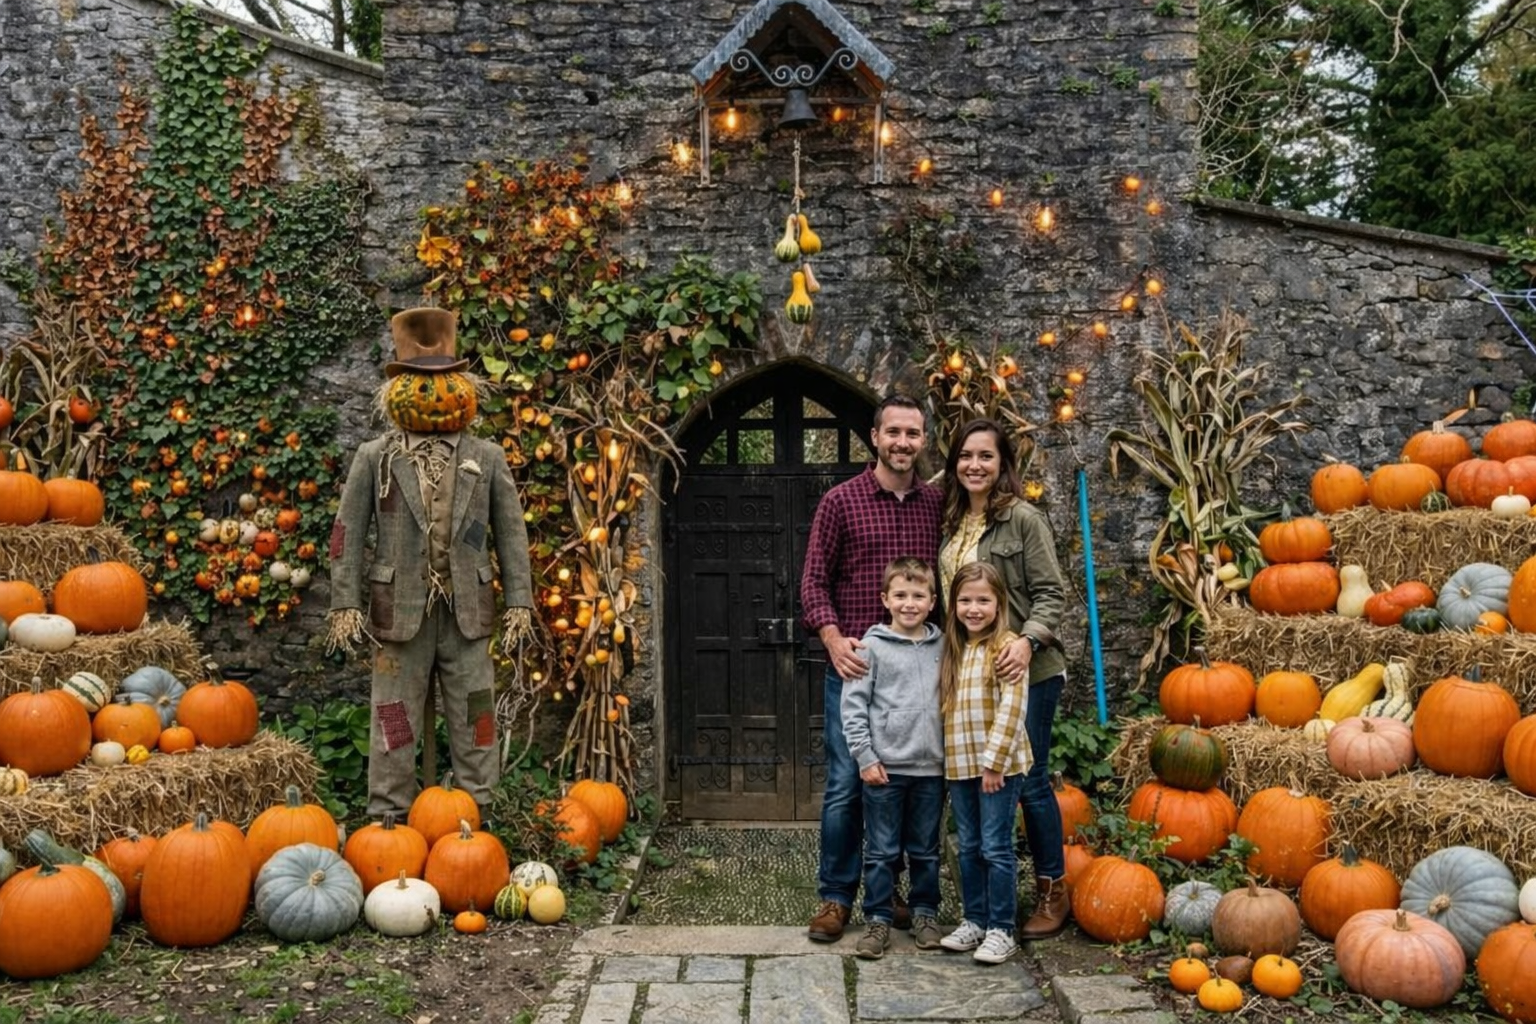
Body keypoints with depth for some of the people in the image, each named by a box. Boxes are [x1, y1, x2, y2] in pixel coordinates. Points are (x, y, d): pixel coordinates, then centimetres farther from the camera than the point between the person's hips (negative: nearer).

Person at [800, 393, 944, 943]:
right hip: (854, 667, -3)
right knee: (846, 784, 1)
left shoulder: (937, 504, 8)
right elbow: (814, 581, -3)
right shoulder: (840, 501, -1)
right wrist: (834, 640, -17)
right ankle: (835, 897, 15)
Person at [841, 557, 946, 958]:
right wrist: (865, 757, -9)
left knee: (925, 850, 14)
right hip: (884, 767, -3)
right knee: (881, 851, 5)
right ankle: (878, 919, 17)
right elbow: (853, 705, -5)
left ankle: (925, 913, 29)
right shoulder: (872, 646, -4)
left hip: (931, 767, 3)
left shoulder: (943, 646, 6)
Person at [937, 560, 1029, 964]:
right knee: (968, 847, 14)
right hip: (960, 764, 7)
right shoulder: (953, 650, 11)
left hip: (998, 764, -7)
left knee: (996, 847, -1)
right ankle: (974, 920, 26)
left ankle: (1001, 930, 10)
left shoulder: (1006, 647, -11)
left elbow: (1011, 708, -17)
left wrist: (994, 760, -18)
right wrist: (951, 758, 7)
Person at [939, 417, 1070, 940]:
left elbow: (1051, 593, -11)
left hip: (1024, 672, -6)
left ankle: (1052, 893, 17)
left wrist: (1027, 639, -26)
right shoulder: (952, 524, 12)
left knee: (1030, 781, 1)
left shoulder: (1023, 518, -7)